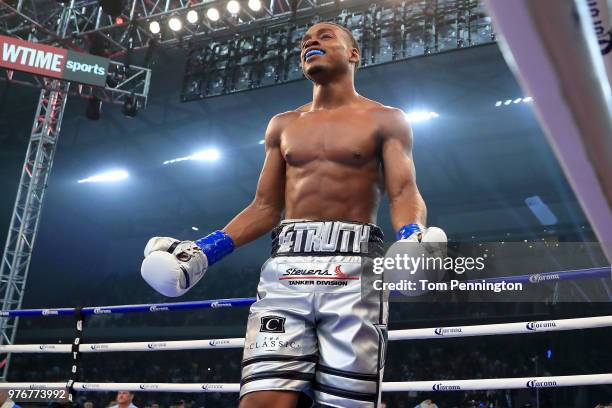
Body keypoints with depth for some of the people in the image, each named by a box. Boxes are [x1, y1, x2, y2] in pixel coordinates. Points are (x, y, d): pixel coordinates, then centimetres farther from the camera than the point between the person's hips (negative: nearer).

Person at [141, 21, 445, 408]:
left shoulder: (385, 120, 12)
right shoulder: (283, 126, 23)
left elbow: (404, 194, 0)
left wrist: (412, 240, -23)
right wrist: (203, 252, 8)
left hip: (353, 267, -3)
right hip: (286, 266, 3)